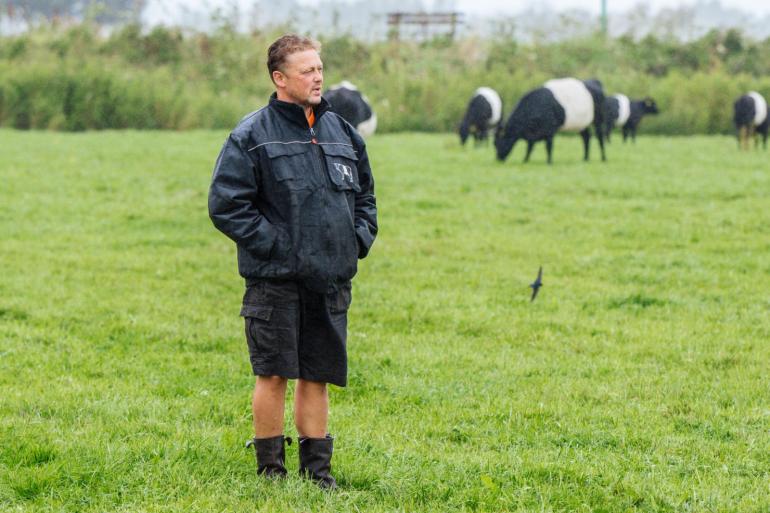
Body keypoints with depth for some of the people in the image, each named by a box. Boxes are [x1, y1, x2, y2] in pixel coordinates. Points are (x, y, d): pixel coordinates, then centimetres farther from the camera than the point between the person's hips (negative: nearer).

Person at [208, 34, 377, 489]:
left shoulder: (342, 132, 12)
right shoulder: (252, 135, -6)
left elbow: (366, 197, 24)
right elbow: (226, 204, -10)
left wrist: (359, 240, 8)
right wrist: (273, 244, -13)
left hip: (330, 280, 5)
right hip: (276, 280, -5)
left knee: (317, 377, 10)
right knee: (274, 375, -1)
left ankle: (317, 469, 17)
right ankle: (271, 470, 9)